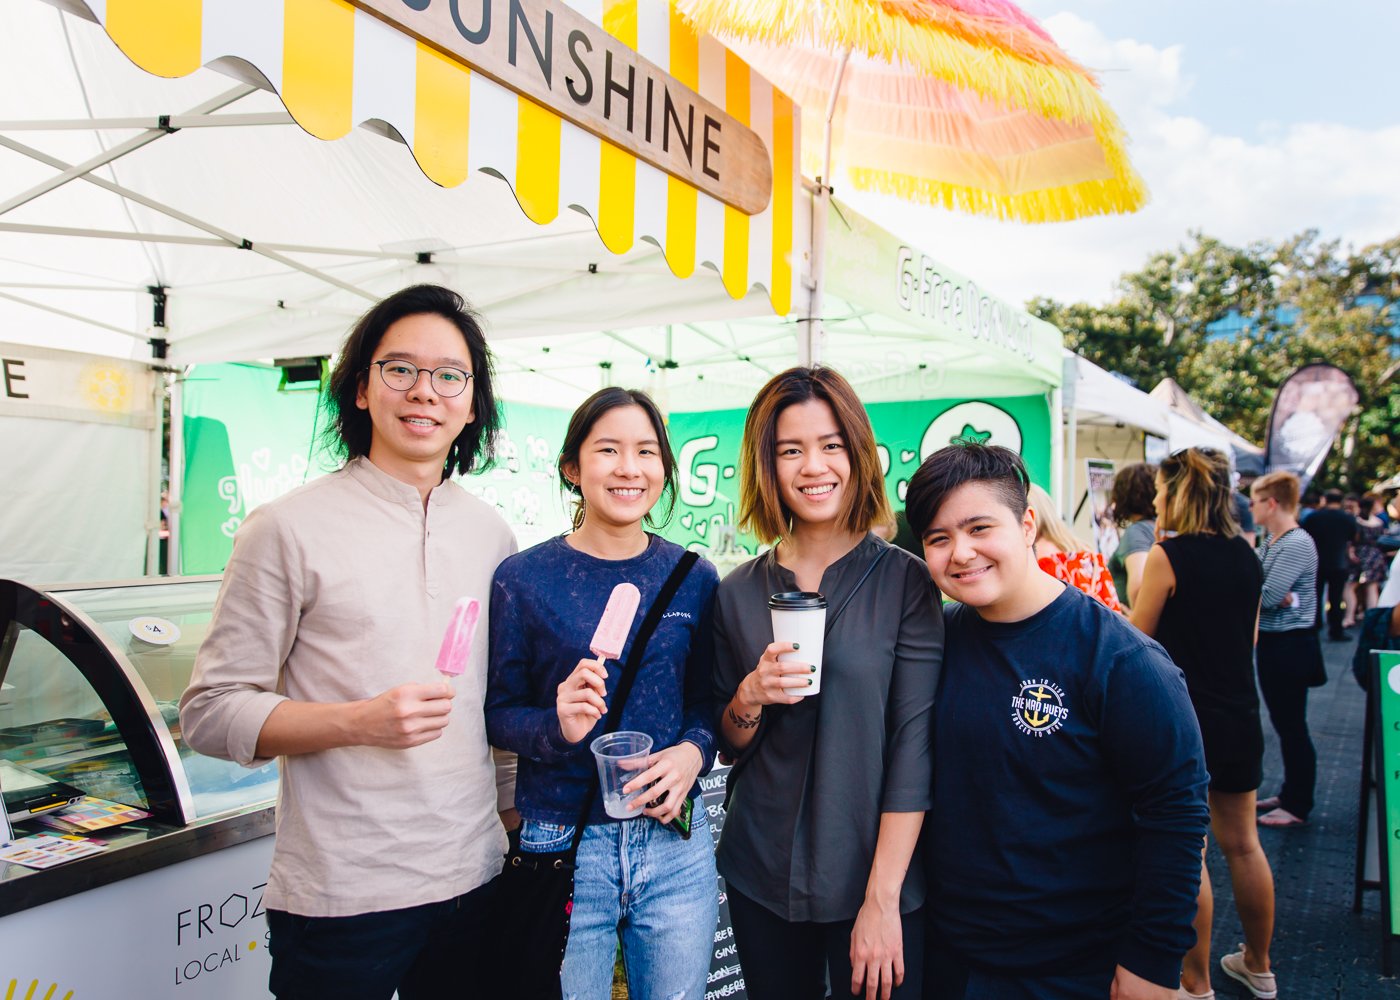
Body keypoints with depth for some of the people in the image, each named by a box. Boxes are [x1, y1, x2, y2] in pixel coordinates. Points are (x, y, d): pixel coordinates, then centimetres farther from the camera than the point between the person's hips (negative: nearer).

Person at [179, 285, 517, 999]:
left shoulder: (492, 536, 7)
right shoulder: (291, 527, -7)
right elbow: (210, 712, -8)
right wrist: (360, 722, -21)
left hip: (473, 878, 5)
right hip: (340, 898, -4)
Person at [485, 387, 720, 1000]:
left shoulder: (693, 578, 2)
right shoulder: (524, 578, -6)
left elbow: (706, 697, 10)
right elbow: (497, 713, -3)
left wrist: (694, 750, -10)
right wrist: (557, 726, -22)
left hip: (673, 836, 3)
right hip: (563, 843, -2)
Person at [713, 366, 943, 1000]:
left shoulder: (905, 581, -8)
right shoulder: (740, 592, 0)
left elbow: (914, 744, -11)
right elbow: (729, 745, 7)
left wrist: (883, 900, -14)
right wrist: (749, 699, -14)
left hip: (877, 879, -3)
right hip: (761, 877, 3)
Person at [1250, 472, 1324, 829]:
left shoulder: (1297, 544, -19)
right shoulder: (1270, 543, 9)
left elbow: (1267, 597, -24)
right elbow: (1259, 588, 1)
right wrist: (1281, 597, -18)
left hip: (1290, 645, -9)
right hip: (1272, 642, 9)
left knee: (1292, 726, 1)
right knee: (1283, 723, 18)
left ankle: (1298, 806, 13)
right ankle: (1289, 793, 31)